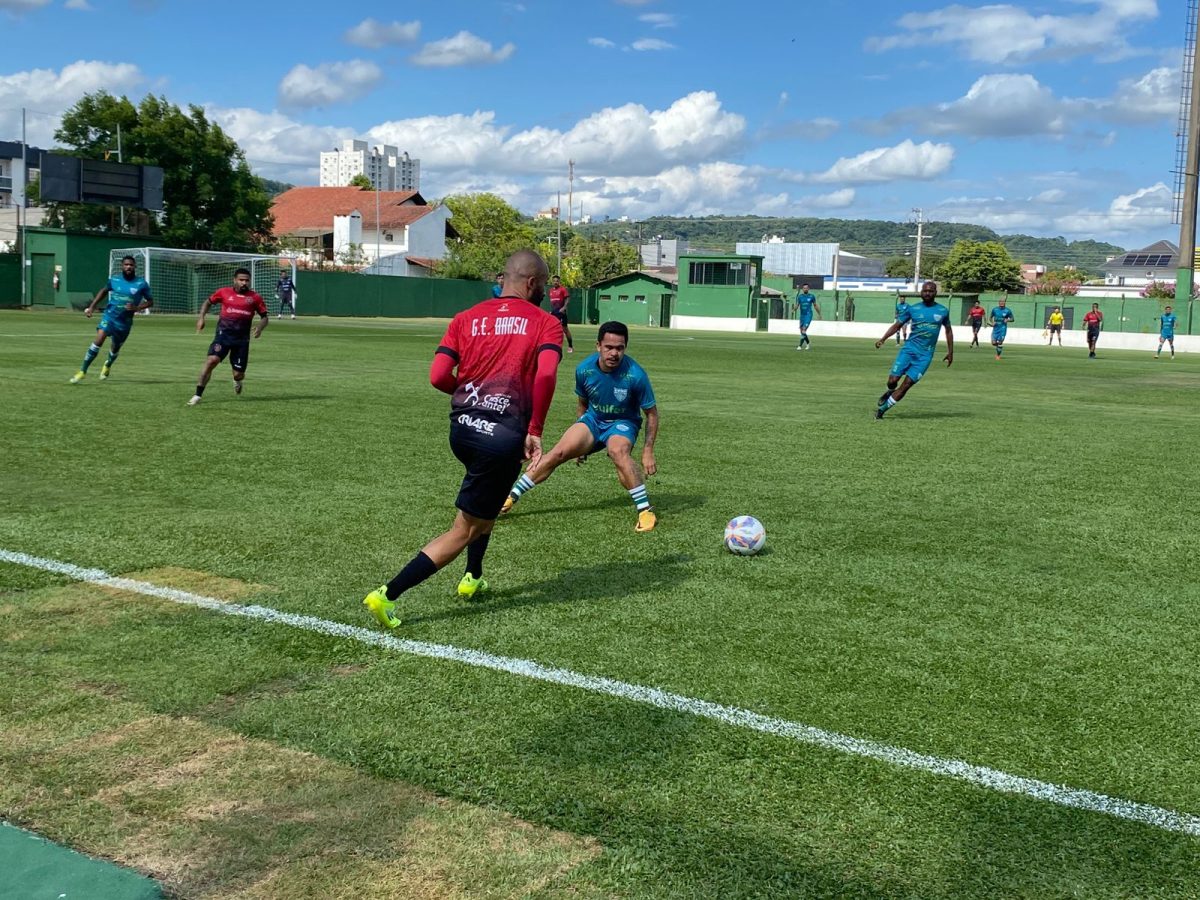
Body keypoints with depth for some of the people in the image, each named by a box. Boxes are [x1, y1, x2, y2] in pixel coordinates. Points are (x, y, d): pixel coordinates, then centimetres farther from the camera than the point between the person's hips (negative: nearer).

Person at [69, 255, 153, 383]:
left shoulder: (141, 283, -6)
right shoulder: (114, 280, 0)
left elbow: (150, 301, 0)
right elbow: (103, 291, 18)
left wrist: (137, 308, -17)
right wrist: (92, 307, 12)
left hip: (125, 322, 0)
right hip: (109, 316, 0)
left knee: (115, 348, 15)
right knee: (98, 340, -21)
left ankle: (107, 366, 50)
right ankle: (82, 371, -14)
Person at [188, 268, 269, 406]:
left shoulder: (255, 298, 4)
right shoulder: (223, 292, 4)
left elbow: (264, 317, 12)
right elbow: (208, 302, 20)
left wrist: (260, 328, -8)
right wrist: (201, 317, 6)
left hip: (242, 339, 1)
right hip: (224, 334, -1)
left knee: (238, 374, 2)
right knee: (211, 359, -23)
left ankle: (237, 380, 44)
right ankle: (197, 395, -17)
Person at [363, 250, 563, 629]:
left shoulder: (466, 318, 12)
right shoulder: (546, 323, 1)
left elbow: (438, 376, 1)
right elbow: (546, 375, -17)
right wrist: (535, 432, -11)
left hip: (461, 426, 6)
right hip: (504, 437, -6)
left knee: (486, 503, 34)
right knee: (464, 531, 2)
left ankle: (473, 578, 39)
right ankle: (387, 595, -6)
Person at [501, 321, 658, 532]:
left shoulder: (635, 375, -24)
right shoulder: (584, 370, -13)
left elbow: (651, 413, -10)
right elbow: (583, 404, 8)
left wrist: (648, 451, -14)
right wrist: (581, 442, 12)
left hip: (623, 422, -3)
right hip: (593, 419, 3)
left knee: (618, 452, -36)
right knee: (558, 453, -16)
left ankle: (646, 512, -28)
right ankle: (510, 497, -5)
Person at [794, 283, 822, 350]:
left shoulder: (811, 296, 1)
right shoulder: (799, 296, 4)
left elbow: (815, 306, 12)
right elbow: (797, 305, 1)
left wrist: (819, 314, 19)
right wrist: (795, 309, -23)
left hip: (808, 315, -4)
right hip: (802, 315, 4)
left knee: (804, 330, -18)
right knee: (802, 331, 9)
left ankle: (800, 345, -17)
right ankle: (808, 343, 32)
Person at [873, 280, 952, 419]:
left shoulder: (943, 311, 6)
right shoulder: (912, 309, 4)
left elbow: (948, 331, 19)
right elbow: (897, 325, 7)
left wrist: (950, 352, 17)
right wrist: (883, 339, -7)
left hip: (925, 355, 0)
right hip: (909, 349, 0)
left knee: (906, 385, -9)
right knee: (893, 381, -12)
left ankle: (882, 409, 2)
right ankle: (889, 392, 25)